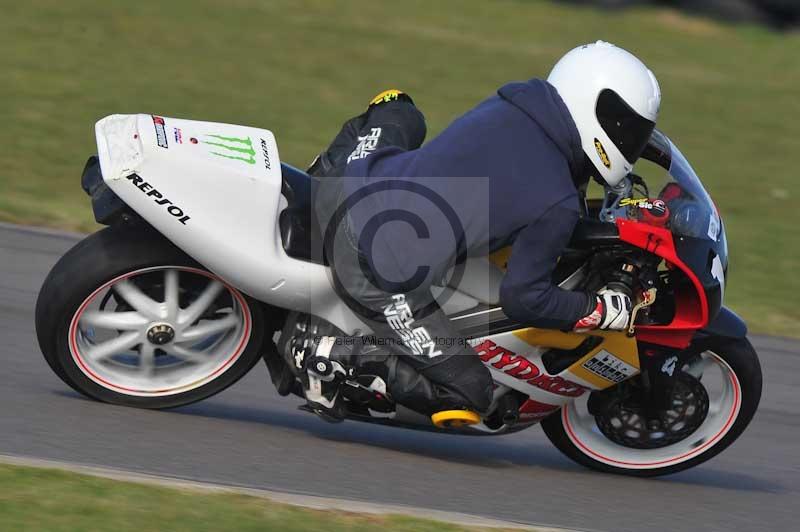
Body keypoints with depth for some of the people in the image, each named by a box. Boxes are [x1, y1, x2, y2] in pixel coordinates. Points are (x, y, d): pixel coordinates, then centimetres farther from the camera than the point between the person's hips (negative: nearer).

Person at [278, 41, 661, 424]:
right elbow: (522, 298, -5)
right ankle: (329, 351, -6)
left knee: (399, 110, 35)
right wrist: (602, 311, 7)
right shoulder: (558, 205, -10)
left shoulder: (506, 104, 8)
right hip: (386, 280, -7)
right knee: (467, 395, 5)